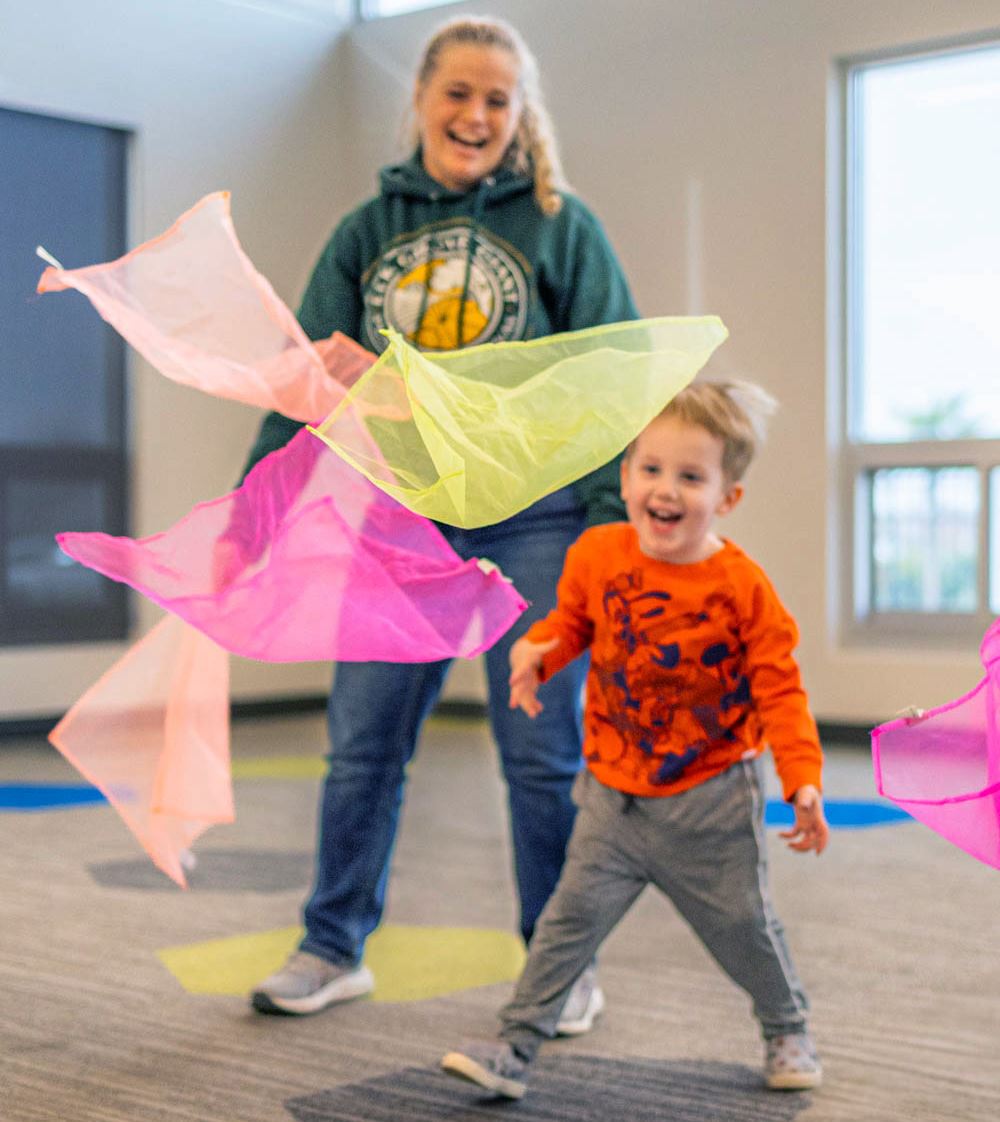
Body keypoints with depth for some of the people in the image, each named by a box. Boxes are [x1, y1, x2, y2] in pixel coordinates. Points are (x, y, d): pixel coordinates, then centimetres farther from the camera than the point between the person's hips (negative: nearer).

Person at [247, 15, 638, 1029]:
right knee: (362, 743, 8)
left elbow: (615, 384, -2)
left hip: (533, 522, -3)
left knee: (542, 753, 3)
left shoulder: (560, 226, 1)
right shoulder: (367, 232, 9)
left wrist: (618, 520, -11)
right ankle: (333, 948, 25)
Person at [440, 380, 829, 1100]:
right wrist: (537, 650, -11)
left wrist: (803, 781, -19)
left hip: (711, 801, -2)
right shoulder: (598, 554, -6)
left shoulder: (740, 585, -14)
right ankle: (514, 1051, 4)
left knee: (743, 926, 12)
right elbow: (572, 621, 12)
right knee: (573, 916, -2)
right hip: (616, 796, 2)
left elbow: (779, 689, -10)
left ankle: (789, 1031, 38)